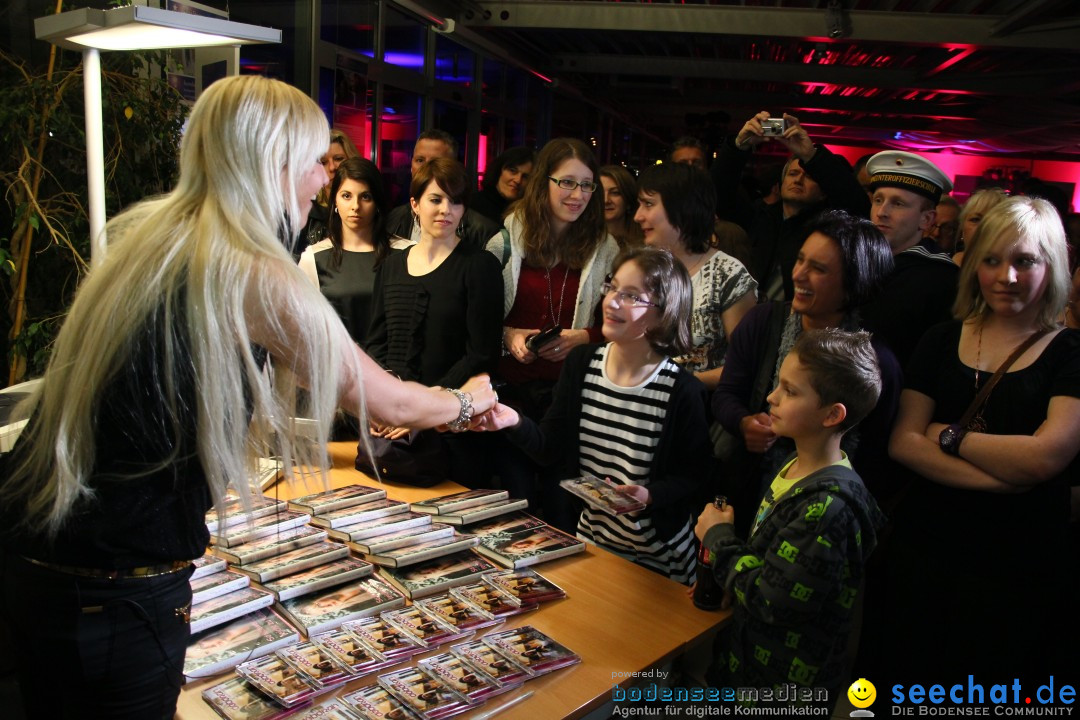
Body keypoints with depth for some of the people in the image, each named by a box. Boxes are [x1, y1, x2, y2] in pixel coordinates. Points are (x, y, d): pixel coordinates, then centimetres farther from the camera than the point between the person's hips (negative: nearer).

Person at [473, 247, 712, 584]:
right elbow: (553, 447, -4)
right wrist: (516, 424, -21)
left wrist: (650, 494, -30)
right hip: (589, 538, 4)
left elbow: (693, 475, -12)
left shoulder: (682, 391, -21)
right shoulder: (582, 363, -7)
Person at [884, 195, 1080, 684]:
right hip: (923, 551, 3)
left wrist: (948, 436, -7)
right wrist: (1000, 476, -15)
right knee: (905, 674, 15)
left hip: (1016, 570, -2)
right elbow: (902, 442, -4)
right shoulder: (943, 340, 5)